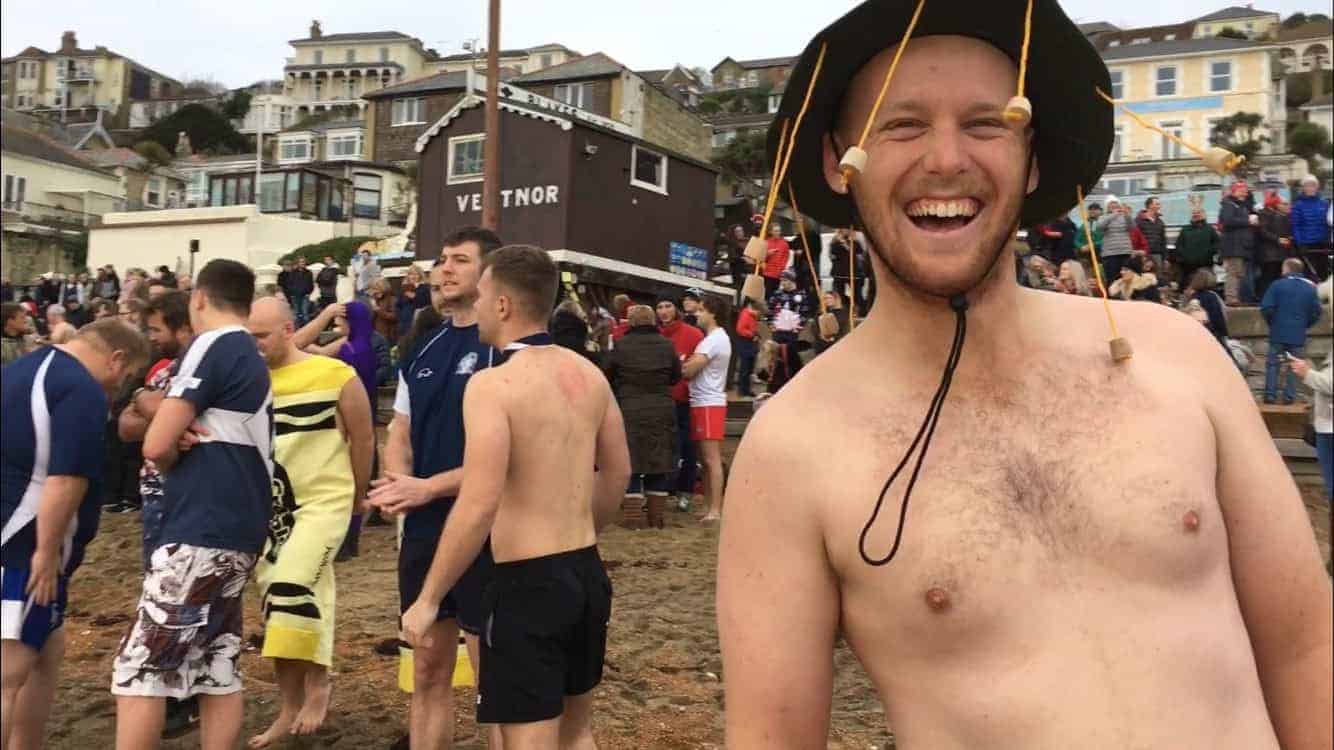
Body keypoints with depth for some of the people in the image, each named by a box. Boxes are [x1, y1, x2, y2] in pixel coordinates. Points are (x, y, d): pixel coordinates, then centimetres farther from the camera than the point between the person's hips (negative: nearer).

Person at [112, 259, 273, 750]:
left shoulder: (212, 346, -10)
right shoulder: (254, 359, 17)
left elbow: (156, 446, -13)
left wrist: (174, 455, 9)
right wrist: (185, 437, -2)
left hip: (201, 531, -9)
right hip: (237, 530, 9)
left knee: (138, 669, -5)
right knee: (217, 667, 11)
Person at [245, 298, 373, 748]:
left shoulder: (334, 376, -10)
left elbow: (362, 439, -1)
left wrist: (354, 499, 8)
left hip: (321, 501, -5)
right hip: (267, 509, 5)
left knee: (294, 588, -23)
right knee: (276, 607, 11)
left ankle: (317, 683, 0)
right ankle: (290, 709, 25)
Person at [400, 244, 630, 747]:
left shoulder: (492, 384, -16)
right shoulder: (588, 374, 6)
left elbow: (479, 506, -23)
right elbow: (617, 474, 16)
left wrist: (427, 600, -15)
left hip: (528, 582, -7)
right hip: (587, 574, 8)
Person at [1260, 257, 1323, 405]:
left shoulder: (1277, 285, -8)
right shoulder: (1311, 288, 3)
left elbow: (1266, 308, -12)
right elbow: (1316, 313, 3)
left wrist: (1272, 322, 6)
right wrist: (1304, 325, 17)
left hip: (1278, 333, -2)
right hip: (1299, 335, 2)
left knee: (1273, 364, 5)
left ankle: (1270, 395, 1)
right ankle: (1289, 396, 7)